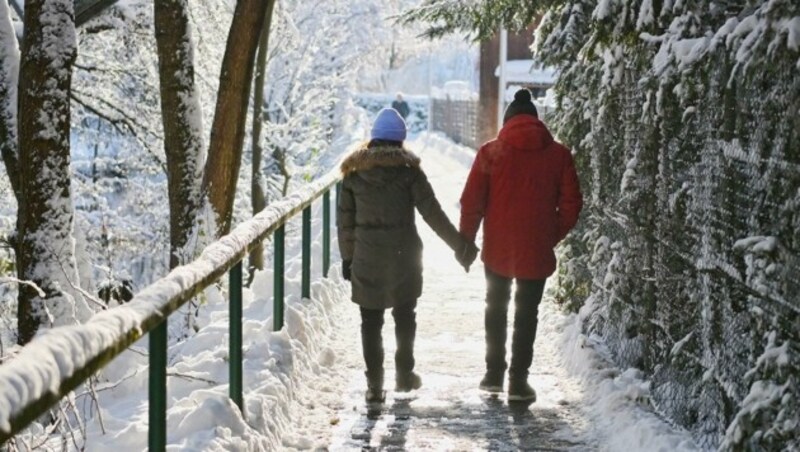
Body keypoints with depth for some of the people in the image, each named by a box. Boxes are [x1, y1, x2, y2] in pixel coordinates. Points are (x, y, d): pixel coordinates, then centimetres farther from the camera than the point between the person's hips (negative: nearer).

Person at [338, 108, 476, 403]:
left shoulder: (354, 171, 1)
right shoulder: (407, 169, -7)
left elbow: (345, 219, 5)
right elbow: (431, 212, -9)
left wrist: (347, 257, 14)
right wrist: (460, 245, -4)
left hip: (366, 258, 1)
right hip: (403, 256, -1)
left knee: (371, 320, 7)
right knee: (404, 315, 17)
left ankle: (374, 384, 5)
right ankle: (404, 375, 22)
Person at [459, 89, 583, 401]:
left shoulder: (490, 152, -5)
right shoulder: (558, 155, -3)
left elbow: (471, 202, -5)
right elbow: (571, 205, -2)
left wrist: (465, 241, 5)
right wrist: (552, 237, 10)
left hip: (497, 250, 0)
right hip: (536, 252, 0)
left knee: (496, 307, 20)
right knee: (526, 314, 9)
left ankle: (494, 373, 22)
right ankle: (518, 380, 7)